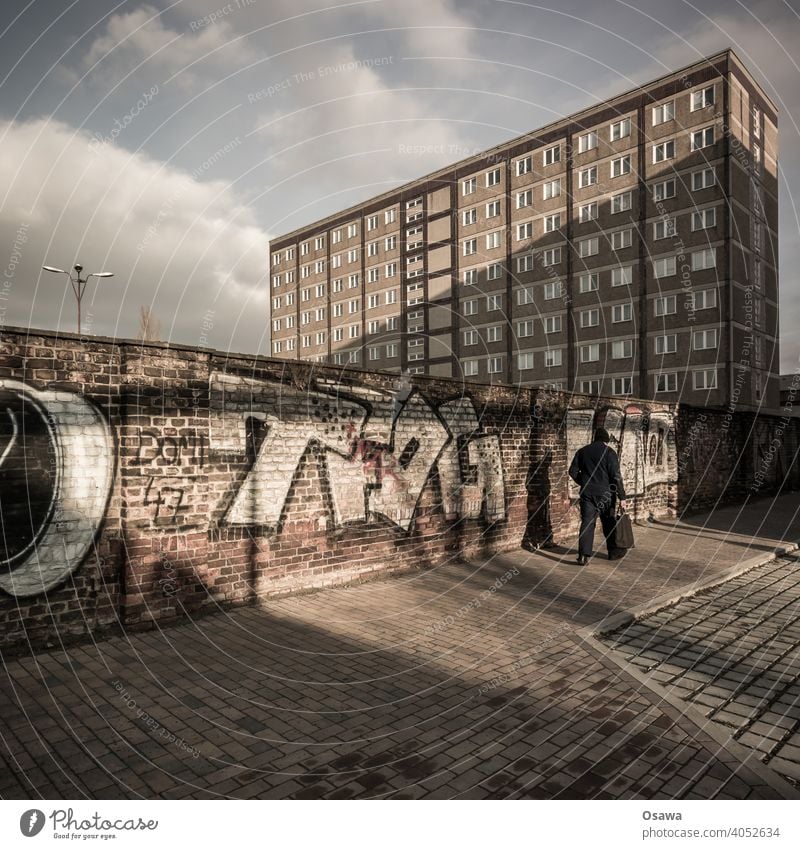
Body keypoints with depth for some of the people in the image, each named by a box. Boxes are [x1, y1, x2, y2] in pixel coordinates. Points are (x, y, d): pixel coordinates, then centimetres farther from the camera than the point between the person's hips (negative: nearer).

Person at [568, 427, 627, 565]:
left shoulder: (582, 451, 6)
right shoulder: (609, 452, -7)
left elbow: (573, 471, 6)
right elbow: (616, 476, -12)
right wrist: (622, 497, -9)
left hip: (587, 493, 2)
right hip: (605, 494, -2)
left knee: (587, 523, 0)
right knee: (609, 523, 13)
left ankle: (583, 555, -10)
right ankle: (613, 552, 26)